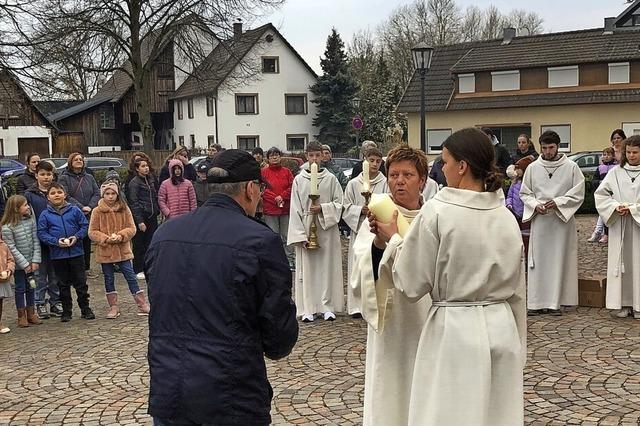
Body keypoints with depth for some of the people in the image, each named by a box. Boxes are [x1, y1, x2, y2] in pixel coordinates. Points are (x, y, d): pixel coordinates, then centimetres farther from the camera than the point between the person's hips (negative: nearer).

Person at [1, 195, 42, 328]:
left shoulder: (30, 220, -2)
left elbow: (36, 241, -1)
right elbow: (11, 248, -15)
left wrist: (36, 260, -8)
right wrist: (24, 264, -16)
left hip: (31, 262, 5)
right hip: (18, 264, -5)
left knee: (30, 287, 12)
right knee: (20, 288, 5)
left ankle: (31, 314, 23)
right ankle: (21, 316, 16)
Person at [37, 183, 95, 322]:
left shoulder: (75, 210, 0)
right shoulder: (45, 215, 0)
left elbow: (85, 226, 3)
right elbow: (42, 233, -1)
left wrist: (77, 237, -13)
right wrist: (56, 241, -14)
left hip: (76, 253, 0)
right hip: (58, 255, 1)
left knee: (81, 282, 5)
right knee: (63, 284, 11)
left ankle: (85, 309, 15)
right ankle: (66, 311, 21)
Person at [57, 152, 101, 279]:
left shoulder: (89, 177, 13)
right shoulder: (64, 178, -1)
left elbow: (97, 193, 6)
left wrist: (90, 206, -11)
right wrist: (80, 208, -18)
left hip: (88, 217, 5)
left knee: (87, 243, 10)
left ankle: (87, 268, 19)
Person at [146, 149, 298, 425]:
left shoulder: (163, 234, 3)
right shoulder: (260, 241, -14)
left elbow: (160, 309, 13)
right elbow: (281, 332, -9)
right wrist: (275, 347, 13)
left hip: (166, 393, 5)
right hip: (230, 400, -5)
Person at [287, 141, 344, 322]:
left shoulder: (330, 179, 2)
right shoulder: (299, 180, 2)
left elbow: (339, 203, 4)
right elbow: (295, 210, -1)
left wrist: (322, 208, -13)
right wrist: (300, 235, -8)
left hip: (327, 229, 0)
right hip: (305, 228, 0)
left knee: (327, 266, 3)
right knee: (306, 268, 0)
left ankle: (327, 307, 12)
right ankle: (308, 309, 7)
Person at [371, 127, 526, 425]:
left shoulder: (437, 212, -15)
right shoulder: (506, 218, 2)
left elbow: (412, 284, -10)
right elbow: (516, 289, 9)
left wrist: (393, 239, 5)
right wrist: (517, 344, 20)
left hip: (453, 331, -5)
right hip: (501, 330, 5)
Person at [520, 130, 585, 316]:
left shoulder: (571, 167, -1)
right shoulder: (532, 168, 4)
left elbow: (578, 195, -1)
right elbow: (524, 193, 10)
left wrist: (557, 203, -14)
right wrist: (535, 205, -9)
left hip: (562, 220, -1)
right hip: (539, 220, 2)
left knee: (559, 260, 1)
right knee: (538, 260, 1)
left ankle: (556, 302, 7)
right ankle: (537, 302, 6)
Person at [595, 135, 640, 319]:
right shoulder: (616, 172, 7)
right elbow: (600, 194, 6)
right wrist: (615, 206, -9)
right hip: (619, 226, 2)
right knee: (621, 262, 3)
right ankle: (622, 303, 9)